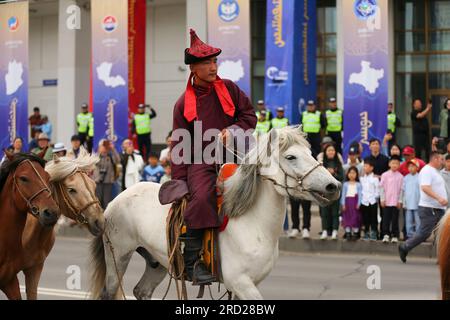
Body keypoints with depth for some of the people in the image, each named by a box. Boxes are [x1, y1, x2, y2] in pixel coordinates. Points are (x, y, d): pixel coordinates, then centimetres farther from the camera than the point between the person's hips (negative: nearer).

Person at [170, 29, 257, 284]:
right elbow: (179, 146, 5)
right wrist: (178, 183, -3)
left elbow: (250, 115, 12)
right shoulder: (184, 104, 5)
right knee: (202, 199, -31)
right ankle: (192, 262, -26)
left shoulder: (229, 89, 10)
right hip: (200, 161, -3)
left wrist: (232, 131, -10)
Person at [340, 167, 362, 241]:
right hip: (347, 201, 1)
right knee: (347, 218, 0)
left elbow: (360, 195, 1)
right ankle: (348, 234, 5)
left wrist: (359, 204, -8)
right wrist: (343, 204, -1)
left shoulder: (358, 184, 4)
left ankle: (355, 234, 3)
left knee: (355, 218, -3)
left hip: (355, 202, -1)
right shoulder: (346, 184, 8)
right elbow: (343, 194, 7)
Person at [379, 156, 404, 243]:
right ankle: (386, 234, 5)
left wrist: (400, 201, -1)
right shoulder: (385, 175, 1)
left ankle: (395, 235, 8)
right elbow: (381, 187, 2)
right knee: (386, 218, 0)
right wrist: (382, 199, -2)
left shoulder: (400, 176, 2)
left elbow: (401, 190, 4)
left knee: (395, 219, 3)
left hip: (396, 202, 0)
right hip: (386, 202, 0)